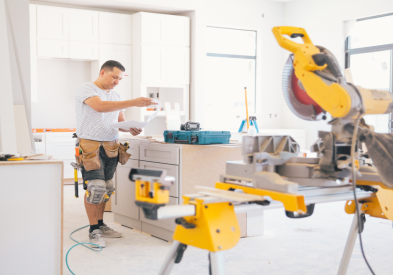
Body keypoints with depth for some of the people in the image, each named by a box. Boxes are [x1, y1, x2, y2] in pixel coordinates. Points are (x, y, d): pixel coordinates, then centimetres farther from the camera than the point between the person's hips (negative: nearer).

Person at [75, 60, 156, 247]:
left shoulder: (115, 96, 16)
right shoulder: (85, 89, -7)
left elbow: (120, 121, 19)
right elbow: (100, 106, -25)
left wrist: (131, 128, -6)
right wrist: (133, 103, -31)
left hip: (111, 146, 7)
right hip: (91, 146, -7)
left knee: (106, 189, 10)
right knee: (95, 188, -10)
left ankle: (100, 225, 23)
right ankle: (93, 230, 2)